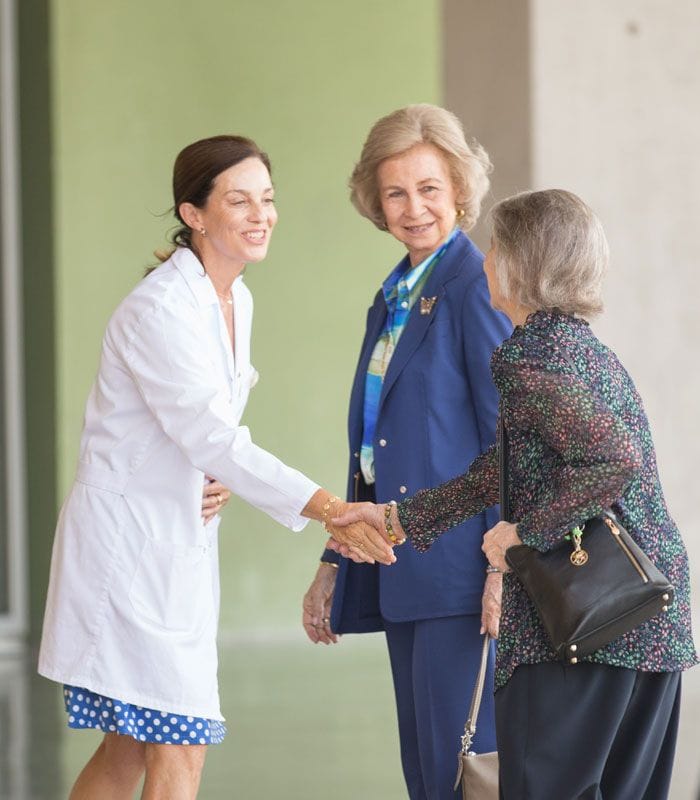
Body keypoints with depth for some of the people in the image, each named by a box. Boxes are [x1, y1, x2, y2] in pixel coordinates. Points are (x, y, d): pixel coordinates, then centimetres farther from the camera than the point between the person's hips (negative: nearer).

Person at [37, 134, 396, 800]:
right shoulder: (158, 309, -19)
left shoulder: (236, 300, 9)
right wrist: (332, 511, -33)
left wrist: (215, 484, -4)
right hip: (130, 537, -9)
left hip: (183, 542, 9)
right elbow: (210, 437, -26)